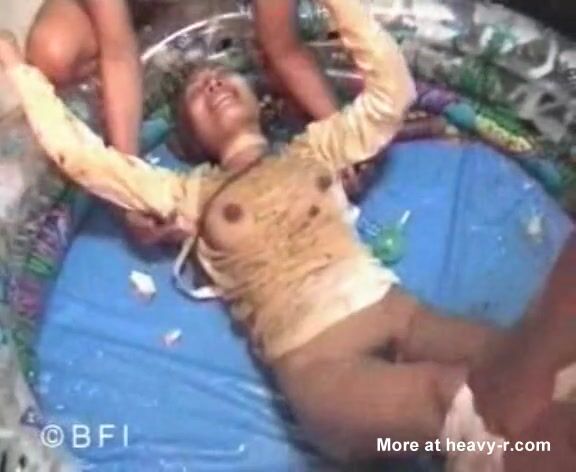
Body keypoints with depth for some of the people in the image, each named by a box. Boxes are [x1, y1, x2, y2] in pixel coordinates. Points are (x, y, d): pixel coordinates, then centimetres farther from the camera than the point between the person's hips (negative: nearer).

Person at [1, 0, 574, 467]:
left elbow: (392, 91, 17)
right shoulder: (192, 194, 17)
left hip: (396, 311, 4)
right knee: (458, 395, -32)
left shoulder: (314, 148, 23)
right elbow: (81, 156, 13)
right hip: (316, 360, -3)